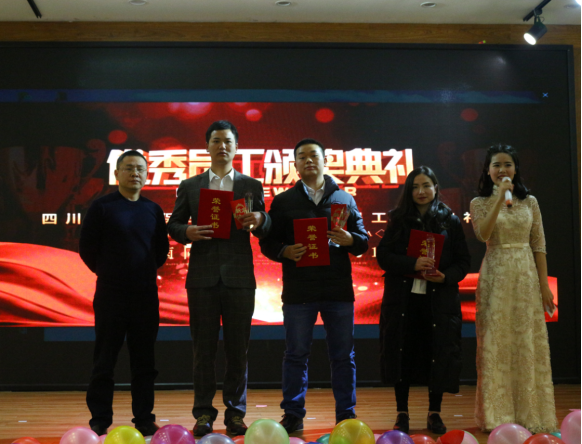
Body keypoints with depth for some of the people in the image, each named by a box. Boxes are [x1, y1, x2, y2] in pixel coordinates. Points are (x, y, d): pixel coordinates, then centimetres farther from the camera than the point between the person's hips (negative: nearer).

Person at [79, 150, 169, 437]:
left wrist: (146, 272, 7)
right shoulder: (102, 207, -2)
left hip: (146, 295, 3)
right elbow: (87, 248, 1)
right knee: (104, 361, 3)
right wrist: (107, 272, 7)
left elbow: (162, 249, 16)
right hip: (110, 294, -3)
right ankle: (99, 421, 12)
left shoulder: (153, 210, 8)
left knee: (144, 360, 7)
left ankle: (144, 419, 14)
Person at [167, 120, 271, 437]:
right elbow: (173, 224, 10)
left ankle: (235, 413, 12)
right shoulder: (189, 186, 11)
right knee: (203, 348, 3)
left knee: (238, 349, 2)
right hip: (202, 277, 0)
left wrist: (260, 220, -16)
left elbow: (265, 231, 7)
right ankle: (203, 413, 11)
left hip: (239, 277, 0)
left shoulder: (252, 186, 11)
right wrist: (187, 232, -12)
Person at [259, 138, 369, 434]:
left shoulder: (344, 199, 12)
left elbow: (363, 241, 11)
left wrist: (349, 240, -11)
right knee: (296, 354, 4)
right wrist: (285, 251, -14)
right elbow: (267, 243, 6)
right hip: (298, 290, -1)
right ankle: (293, 415, 14)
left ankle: (346, 414, 16)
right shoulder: (283, 202, 10)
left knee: (343, 355, 6)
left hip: (338, 288, 1)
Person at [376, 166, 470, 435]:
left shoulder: (450, 221, 6)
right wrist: (413, 264, -18)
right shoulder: (398, 220, 6)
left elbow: (463, 261, 5)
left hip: (439, 299, 0)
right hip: (402, 298, 0)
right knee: (402, 353, 2)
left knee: (438, 354, 2)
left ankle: (434, 414, 17)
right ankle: (402, 414, 15)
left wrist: (446, 276, -15)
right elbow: (383, 256, -3)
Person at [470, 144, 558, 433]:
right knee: (497, 341, -1)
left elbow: (538, 245, 6)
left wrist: (544, 284, 1)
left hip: (526, 275, 2)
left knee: (529, 342, 2)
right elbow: (483, 234, -16)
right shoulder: (480, 203, 3)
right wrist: (500, 198, -17)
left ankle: (530, 414, 12)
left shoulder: (529, 202, 8)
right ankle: (499, 415, 7)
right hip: (496, 276, -2)